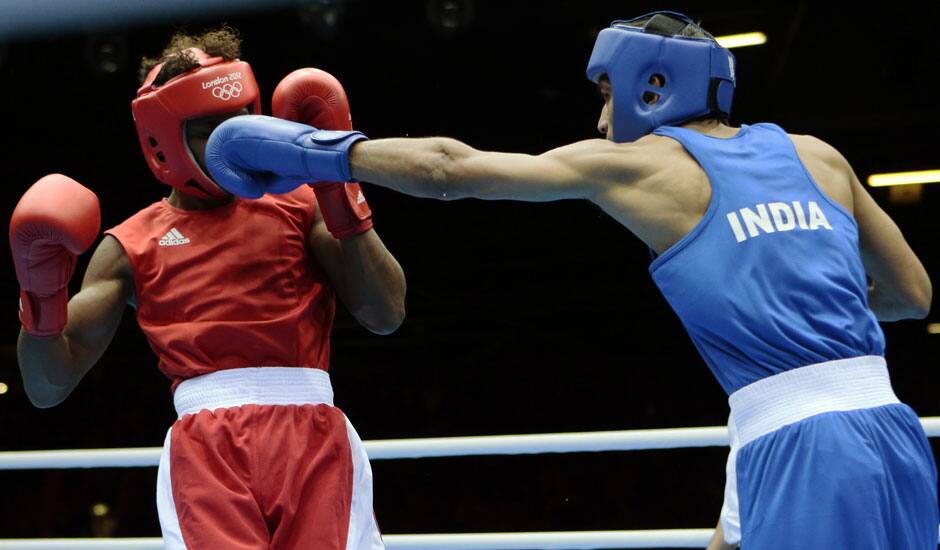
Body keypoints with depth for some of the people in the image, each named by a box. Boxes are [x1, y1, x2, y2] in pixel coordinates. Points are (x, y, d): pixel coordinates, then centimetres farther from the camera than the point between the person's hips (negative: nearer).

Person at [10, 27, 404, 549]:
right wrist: (43, 299, -4)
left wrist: (338, 188, 2)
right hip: (205, 442, -1)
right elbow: (49, 388, 15)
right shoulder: (131, 246, 16)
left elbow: (387, 315, 5)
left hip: (311, 431, 1)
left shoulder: (299, 206, 16)